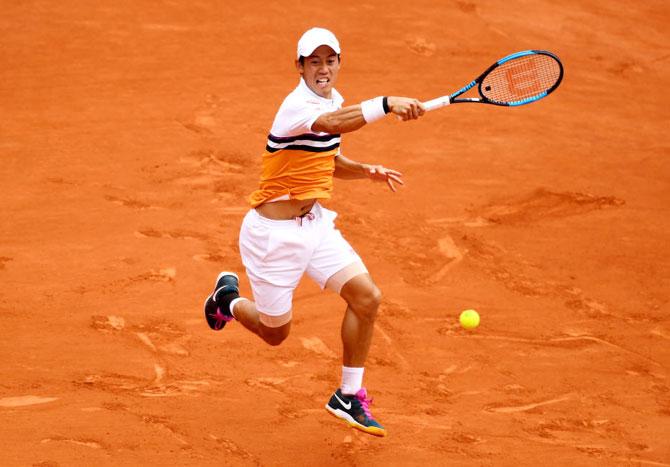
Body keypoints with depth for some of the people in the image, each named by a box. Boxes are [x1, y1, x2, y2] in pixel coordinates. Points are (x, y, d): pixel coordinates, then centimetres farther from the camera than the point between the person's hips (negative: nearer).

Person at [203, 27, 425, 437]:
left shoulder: (331, 100, 5)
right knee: (275, 332, 7)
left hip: (315, 223, 8)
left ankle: (349, 397, 6)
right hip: (274, 233, -8)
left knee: (367, 297, -8)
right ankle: (228, 297, 41)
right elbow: (336, 123, -47)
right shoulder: (298, 105, -23)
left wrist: (369, 171, 4)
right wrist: (386, 104, -60)